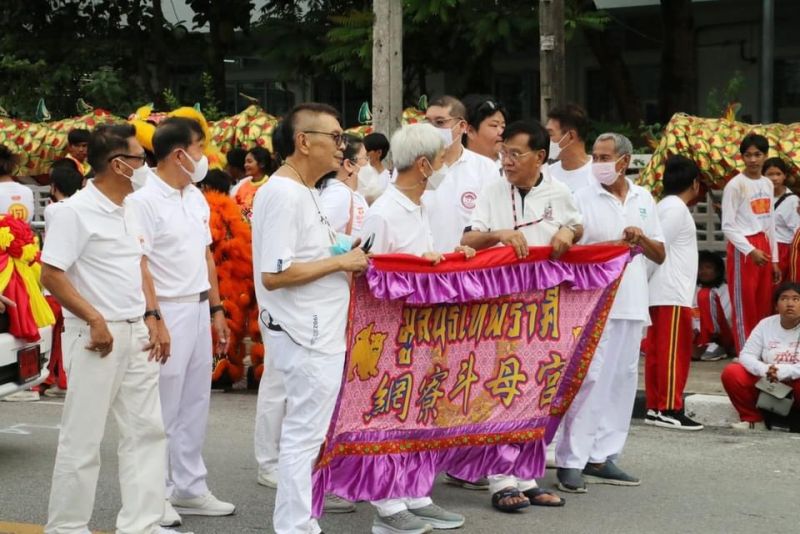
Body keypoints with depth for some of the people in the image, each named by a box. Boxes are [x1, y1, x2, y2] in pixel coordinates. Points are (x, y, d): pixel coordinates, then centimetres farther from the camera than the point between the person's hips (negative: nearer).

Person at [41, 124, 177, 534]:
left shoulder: (129, 210, 11)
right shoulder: (76, 211, -14)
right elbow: (51, 274, -16)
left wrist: (151, 319, 7)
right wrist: (95, 320, -17)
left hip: (136, 334, 8)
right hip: (97, 336, -8)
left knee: (146, 430, 9)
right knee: (83, 438, 0)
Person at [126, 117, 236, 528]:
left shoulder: (196, 198, 11)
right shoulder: (144, 201, -14)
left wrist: (216, 309, 15)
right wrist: (154, 320, -22)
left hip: (199, 309, 8)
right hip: (168, 310, -8)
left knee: (195, 404, 13)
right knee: (163, 409, 0)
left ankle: (189, 488, 23)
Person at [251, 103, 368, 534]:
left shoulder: (302, 191, 14)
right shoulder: (284, 194, -18)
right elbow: (273, 274, -24)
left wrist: (344, 257, 7)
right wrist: (339, 262, -17)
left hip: (317, 332, 10)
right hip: (306, 336, -10)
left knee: (305, 434, 15)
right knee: (304, 436, -4)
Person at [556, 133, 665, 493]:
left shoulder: (643, 199, 13)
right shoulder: (583, 199, -1)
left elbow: (659, 256, 16)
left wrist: (642, 239, -5)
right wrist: (611, 247, -16)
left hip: (632, 305, 5)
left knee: (622, 380, 8)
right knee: (588, 379, -9)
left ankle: (602, 457, 16)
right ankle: (571, 462, -6)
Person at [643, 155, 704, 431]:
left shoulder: (665, 207, 19)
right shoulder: (677, 209, -11)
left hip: (658, 294, 9)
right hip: (673, 294, -9)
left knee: (656, 351, 9)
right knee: (674, 351, -7)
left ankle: (655, 407, 11)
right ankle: (669, 410, -7)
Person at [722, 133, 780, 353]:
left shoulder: (768, 184, 13)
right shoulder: (735, 185, -8)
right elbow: (727, 226, -12)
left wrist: (774, 259, 15)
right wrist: (750, 250, -20)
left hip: (764, 247, 7)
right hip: (742, 250, -7)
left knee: (764, 308, 8)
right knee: (744, 308, -4)